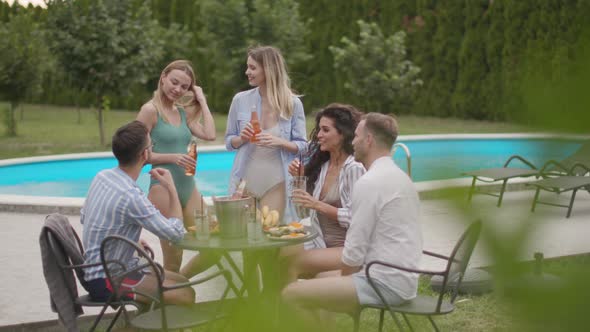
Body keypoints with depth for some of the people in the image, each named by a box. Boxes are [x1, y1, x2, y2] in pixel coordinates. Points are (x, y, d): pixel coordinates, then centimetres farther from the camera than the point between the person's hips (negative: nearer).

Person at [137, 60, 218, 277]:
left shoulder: (183, 112, 15)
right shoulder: (150, 110, -5)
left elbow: (209, 135, 1)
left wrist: (202, 101, 8)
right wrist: (172, 157, -18)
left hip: (188, 186, 7)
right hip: (163, 187, -7)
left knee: (211, 249, 4)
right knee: (173, 260, -3)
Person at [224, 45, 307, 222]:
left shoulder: (293, 103, -4)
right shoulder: (240, 100, 0)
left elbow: (302, 146, -1)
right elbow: (229, 142, 9)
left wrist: (279, 142, -18)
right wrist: (241, 138, -12)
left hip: (275, 182, -1)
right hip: (245, 179, 2)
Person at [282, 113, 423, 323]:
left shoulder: (368, 182, -16)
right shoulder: (401, 177, 15)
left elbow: (355, 252, -16)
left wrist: (344, 276, 2)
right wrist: (344, 258, 12)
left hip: (384, 284, -10)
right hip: (403, 279, 10)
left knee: (292, 294, -11)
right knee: (322, 278, 29)